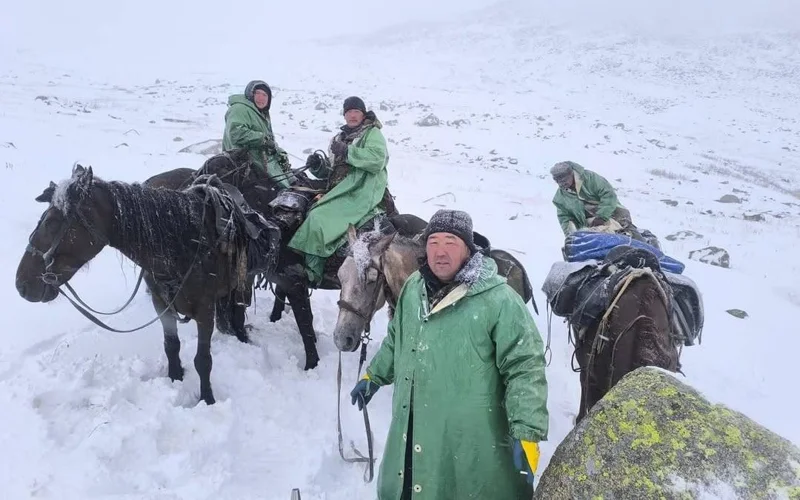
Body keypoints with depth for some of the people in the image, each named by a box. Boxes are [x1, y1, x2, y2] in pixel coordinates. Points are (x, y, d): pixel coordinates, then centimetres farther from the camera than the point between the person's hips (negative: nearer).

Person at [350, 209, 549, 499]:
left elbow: (525, 368, -18)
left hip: (471, 440, -6)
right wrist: (373, 376, 27)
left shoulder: (499, 299, -18)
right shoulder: (413, 289, 2)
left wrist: (527, 434, -23)